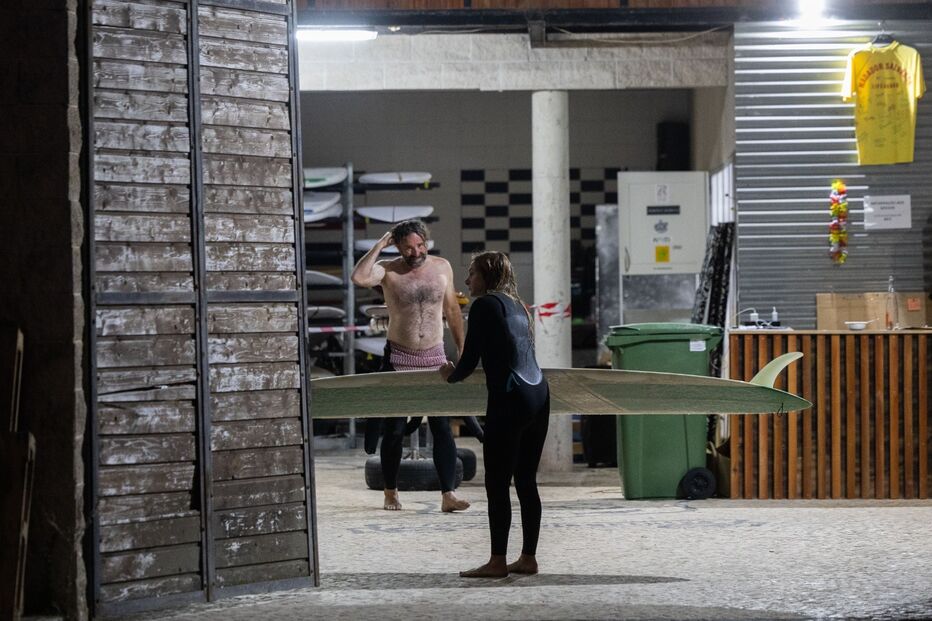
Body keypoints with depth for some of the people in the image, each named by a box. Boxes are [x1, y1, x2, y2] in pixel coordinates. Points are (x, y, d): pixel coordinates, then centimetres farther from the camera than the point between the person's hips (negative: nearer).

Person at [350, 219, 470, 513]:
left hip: (434, 358, 2)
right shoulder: (388, 270, -6)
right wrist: (379, 245, -21)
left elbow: (452, 310, 14)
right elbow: (358, 278, -28)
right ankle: (391, 493, 18)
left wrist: (463, 350, 14)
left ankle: (448, 495, -7)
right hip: (398, 358, -2)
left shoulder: (442, 267, 3)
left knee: (442, 427, -6)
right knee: (394, 429, 4)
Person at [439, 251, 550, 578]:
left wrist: (450, 375, 13)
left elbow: (470, 359, -7)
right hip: (539, 395, 8)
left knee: (497, 483, -3)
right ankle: (528, 557, 13)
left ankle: (497, 561, -2)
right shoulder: (517, 305, 19)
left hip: (510, 400, -8)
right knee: (526, 481, 11)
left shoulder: (485, 305, -5)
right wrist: (460, 372, 29)